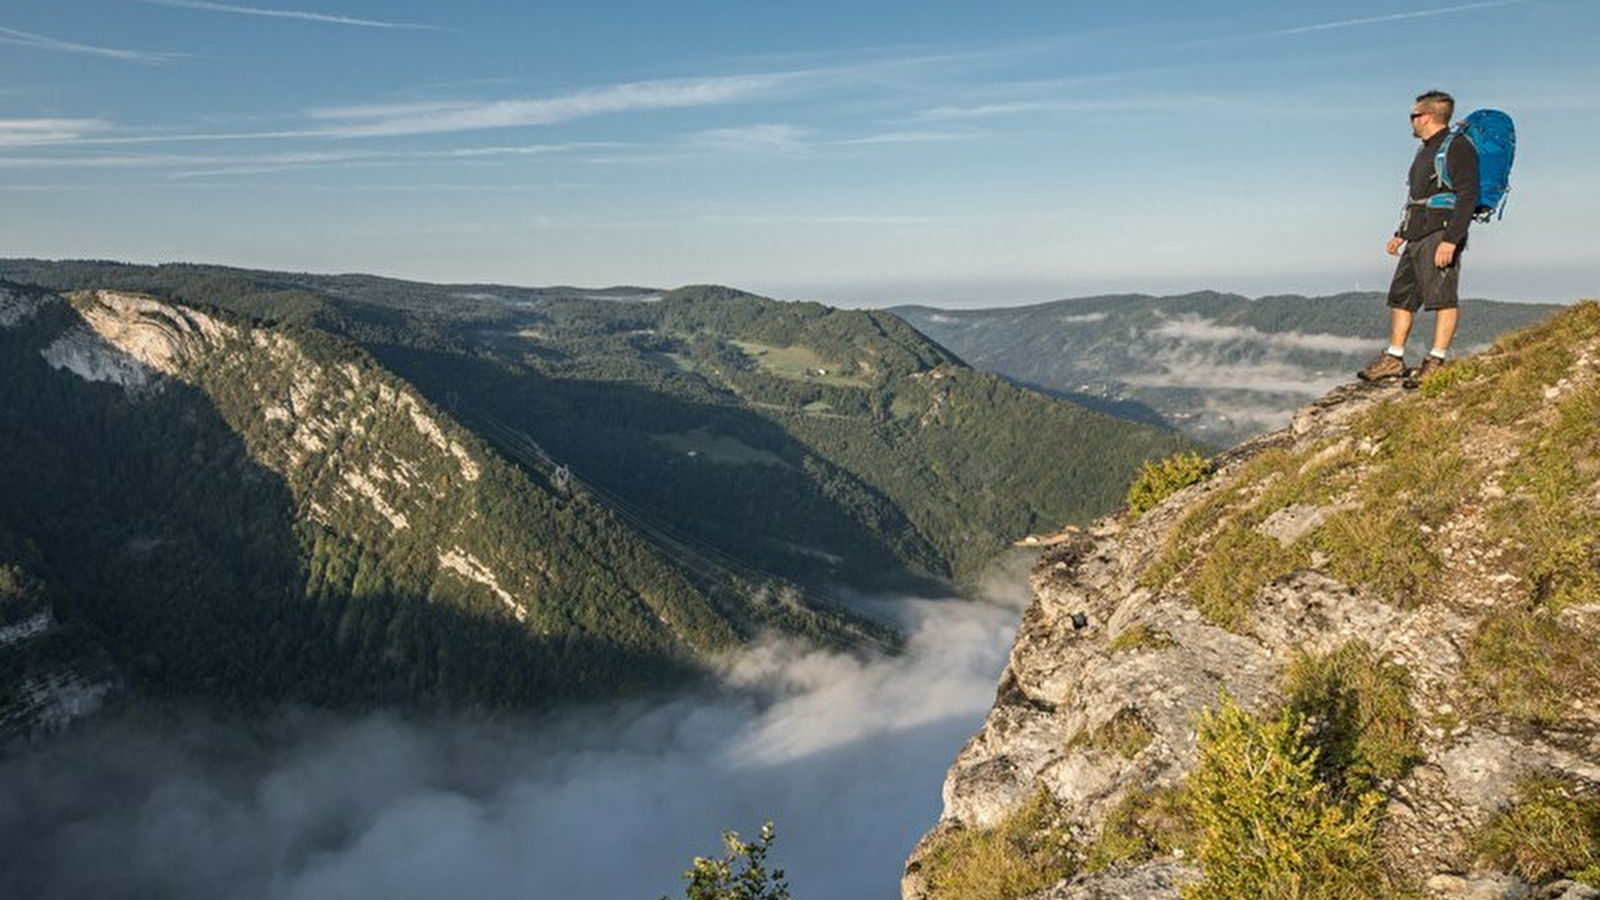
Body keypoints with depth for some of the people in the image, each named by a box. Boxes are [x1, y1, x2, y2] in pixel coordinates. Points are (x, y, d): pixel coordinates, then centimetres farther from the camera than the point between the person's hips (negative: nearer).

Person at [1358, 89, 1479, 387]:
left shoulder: (1457, 148, -10)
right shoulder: (1426, 150, 21)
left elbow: (1468, 196, -17)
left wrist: (1450, 240, -24)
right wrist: (1401, 233, 26)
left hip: (1441, 236, -10)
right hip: (1417, 236, 10)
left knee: (1443, 298, -8)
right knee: (1401, 295, 10)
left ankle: (1436, 362, -9)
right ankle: (1394, 359, 15)